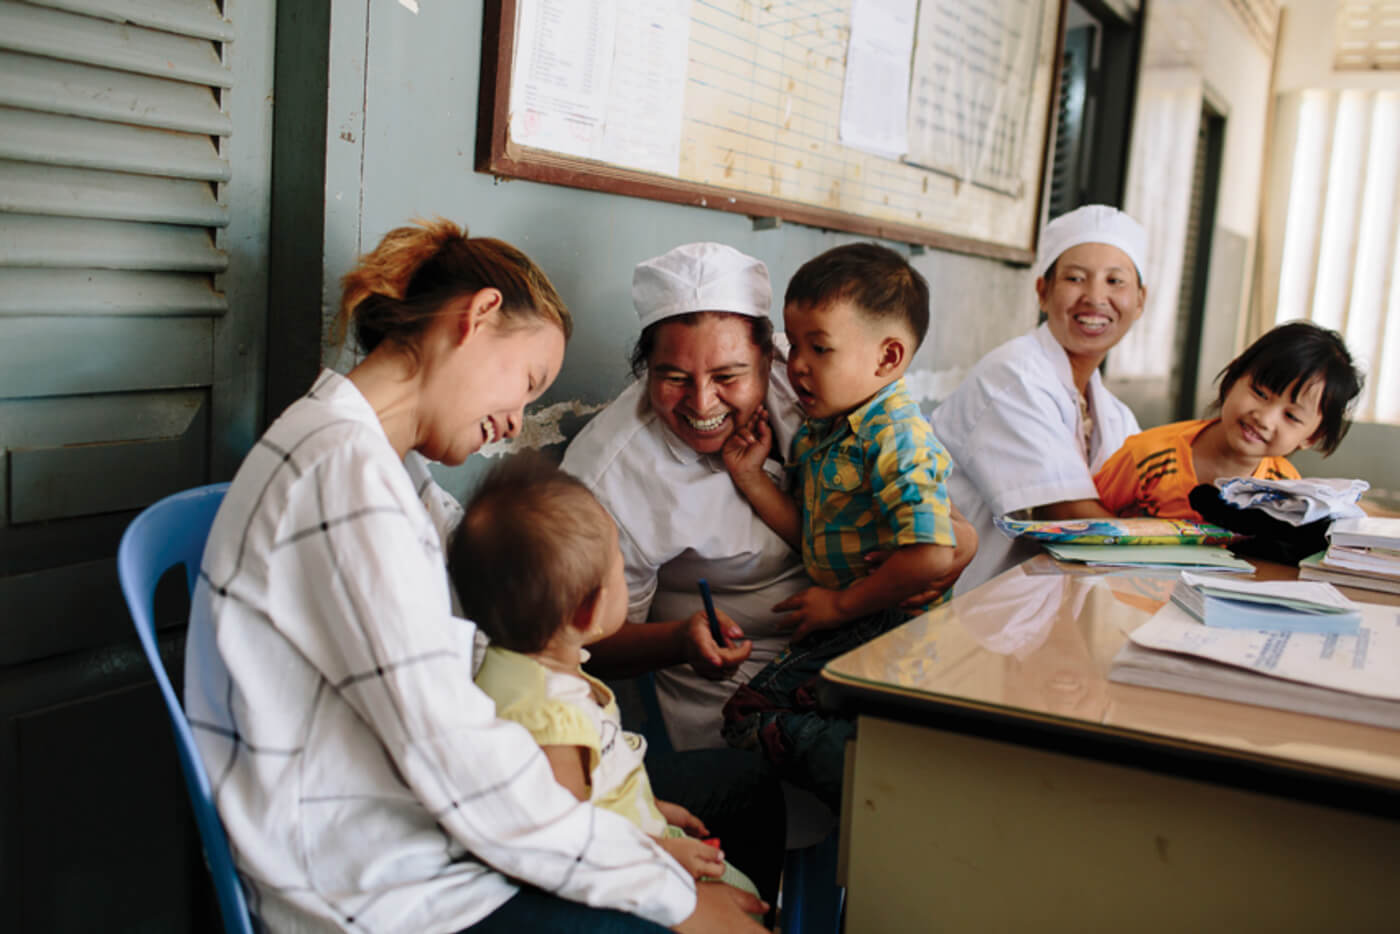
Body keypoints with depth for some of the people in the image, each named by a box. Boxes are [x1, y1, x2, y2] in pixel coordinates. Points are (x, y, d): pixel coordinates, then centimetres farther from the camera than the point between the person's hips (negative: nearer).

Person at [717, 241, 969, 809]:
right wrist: (751, 478, 4)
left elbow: (932, 555, -24)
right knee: (748, 710, -2)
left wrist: (840, 604, -15)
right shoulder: (817, 431, 12)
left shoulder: (898, 436, -16)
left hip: (893, 628, -10)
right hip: (844, 627, 10)